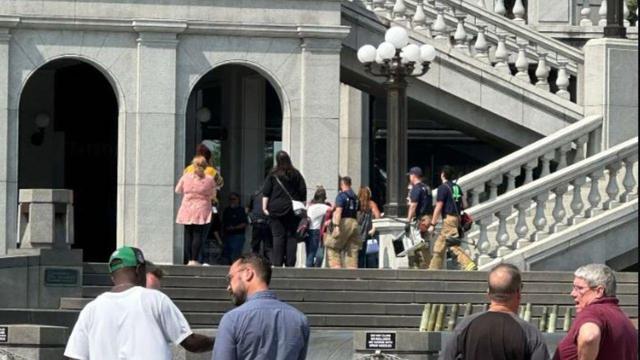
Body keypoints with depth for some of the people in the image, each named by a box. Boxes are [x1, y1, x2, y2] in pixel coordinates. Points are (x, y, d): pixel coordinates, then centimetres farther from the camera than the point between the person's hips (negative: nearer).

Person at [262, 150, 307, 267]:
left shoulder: (272, 175, 1)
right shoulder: (296, 174, 5)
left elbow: (266, 192, -1)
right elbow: (303, 192, 7)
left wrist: (264, 207, 1)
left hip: (276, 209, -1)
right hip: (293, 210, 1)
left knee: (278, 237, -1)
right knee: (292, 236, 2)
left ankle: (277, 263, -7)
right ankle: (290, 263, -3)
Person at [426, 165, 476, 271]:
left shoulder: (443, 188, -11)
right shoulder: (457, 187, 13)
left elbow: (438, 207, -13)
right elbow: (464, 205, 13)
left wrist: (432, 224, -11)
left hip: (448, 219, -9)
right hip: (456, 217, 9)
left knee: (454, 246, -14)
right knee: (439, 246, 15)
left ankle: (469, 265, -25)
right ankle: (434, 269, 18)